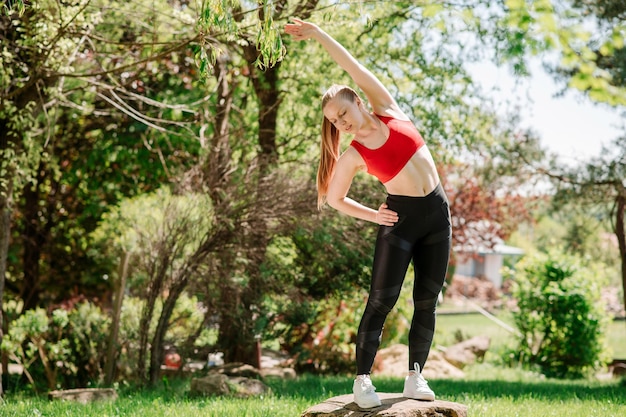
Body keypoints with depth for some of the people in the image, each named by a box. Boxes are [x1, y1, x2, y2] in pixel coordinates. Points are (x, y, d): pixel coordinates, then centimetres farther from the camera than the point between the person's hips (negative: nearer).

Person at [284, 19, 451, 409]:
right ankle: (363, 379, -5)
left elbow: (355, 67, -2)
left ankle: (416, 376, 7)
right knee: (382, 300, -8)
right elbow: (334, 198, 8)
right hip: (401, 219, -3)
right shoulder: (353, 155, -3)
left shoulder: (388, 110, 3)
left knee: (427, 300, 2)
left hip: (438, 213, 3)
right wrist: (372, 215, 0)